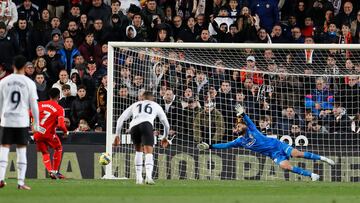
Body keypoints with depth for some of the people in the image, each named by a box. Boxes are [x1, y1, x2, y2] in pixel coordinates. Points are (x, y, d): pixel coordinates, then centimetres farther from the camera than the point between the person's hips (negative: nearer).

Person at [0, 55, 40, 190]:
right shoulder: (29, 83, -2)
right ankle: (21, 182, 1)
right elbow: (33, 105, 0)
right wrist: (36, 124, 7)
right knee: (21, 151, 3)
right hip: (22, 121, -1)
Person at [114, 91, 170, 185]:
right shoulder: (156, 105, 30)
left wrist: (117, 135, 30)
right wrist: (165, 137, 50)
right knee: (149, 153, -10)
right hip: (146, 124, -3)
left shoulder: (135, 105, 34)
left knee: (139, 151, 23)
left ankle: (139, 178, 18)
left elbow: (120, 119, 27)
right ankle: (148, 176, -33)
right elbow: (166, 123, 35)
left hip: (133, 126, 3)